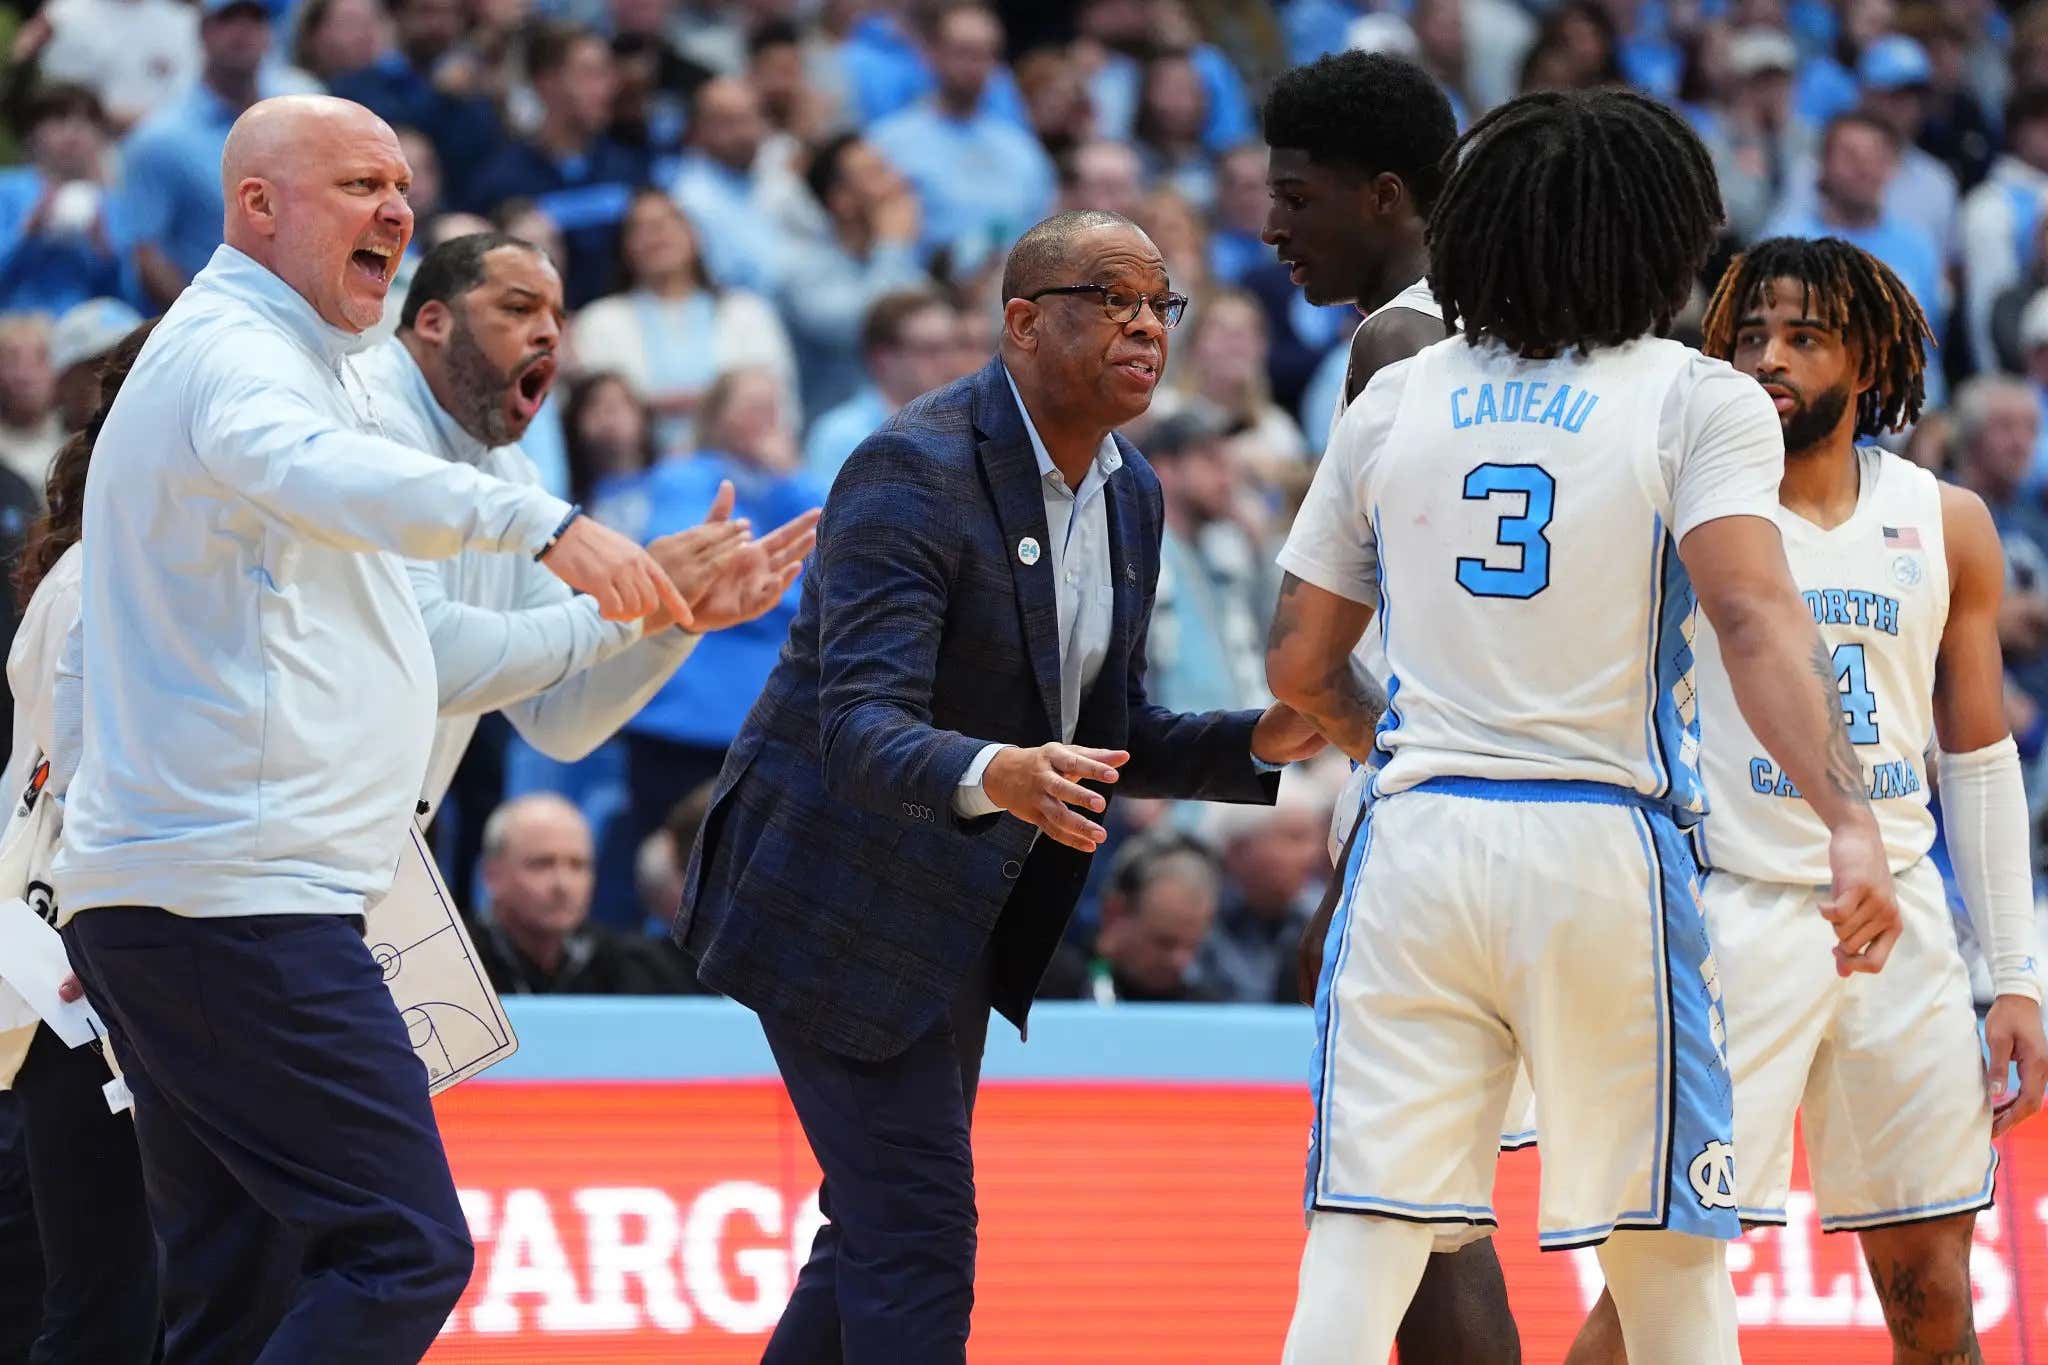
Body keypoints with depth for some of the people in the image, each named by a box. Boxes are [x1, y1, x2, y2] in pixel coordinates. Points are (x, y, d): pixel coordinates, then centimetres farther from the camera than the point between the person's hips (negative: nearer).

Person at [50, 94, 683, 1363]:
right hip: (242, 899, -11)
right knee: (404, 1253, -16)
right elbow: (320, 470, -35)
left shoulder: (224, 349, 25)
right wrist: (540, 522, -49)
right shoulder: (234, 350, -9)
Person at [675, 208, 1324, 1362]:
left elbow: (1111, 737, 12)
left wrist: (1257, 744, -6)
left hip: (958, 910, 9)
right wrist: (995, 778, -52)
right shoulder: (914, 474, -22)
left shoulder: (1129, 495, 5)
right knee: (918, 1233, -12)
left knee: (882, 1226, 16)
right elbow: (863, 728, -32)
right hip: (842, 901, -9)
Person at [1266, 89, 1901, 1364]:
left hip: (1418, 846, 2)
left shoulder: (1394, 401, 11)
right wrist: (1851, 823, -24)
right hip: (1605, 849, -2)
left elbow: (1301, 665, 15)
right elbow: (1754, 618, -16)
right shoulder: (1700, 401, 0)